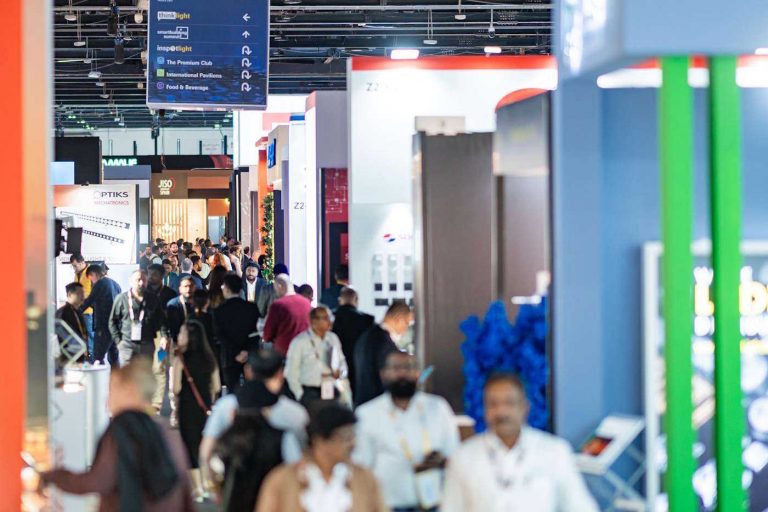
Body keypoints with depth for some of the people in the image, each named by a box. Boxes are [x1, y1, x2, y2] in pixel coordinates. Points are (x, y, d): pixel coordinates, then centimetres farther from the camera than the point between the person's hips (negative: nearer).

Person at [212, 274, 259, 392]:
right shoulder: (252, 308, 0)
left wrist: (236, 354, -9)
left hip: (230, 360, -2)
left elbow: (221, 336, -9)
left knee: (234, 393, 4)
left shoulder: (219, 311, -6)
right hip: (250, 357, 2)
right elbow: (256, 331, -4)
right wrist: (246, 351, -9)